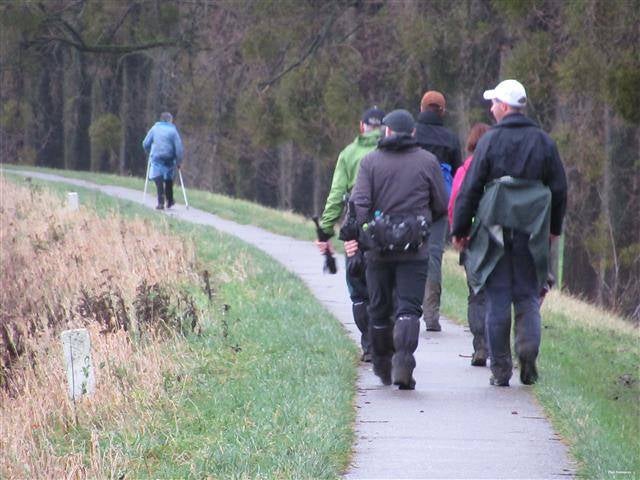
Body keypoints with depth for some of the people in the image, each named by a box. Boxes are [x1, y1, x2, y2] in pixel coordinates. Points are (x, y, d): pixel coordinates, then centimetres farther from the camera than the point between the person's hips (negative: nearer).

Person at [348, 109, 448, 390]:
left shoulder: (370, 161, 3)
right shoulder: (427, 161, 2)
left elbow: (359, 203, -8)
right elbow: (441, 206, 6)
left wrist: (353, 235, -13)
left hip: (379, 249, 1)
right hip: (414, 250, -1)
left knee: (379, 310, 12)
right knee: (409, 307, -5)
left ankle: (383, 367, 22)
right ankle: (403, 361, -26)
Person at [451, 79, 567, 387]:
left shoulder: (490, 141, -4)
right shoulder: (543, 141, 6)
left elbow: (470, 189, -4)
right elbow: (559, 188, 11)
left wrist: (460, 229, 4)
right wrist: (554, 228, 23)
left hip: (495, 231, -2)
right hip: (532, 233, 2)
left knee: (498, 300, 2)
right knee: (528, 297, 9)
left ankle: (500, 369, 3)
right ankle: (528, 349, -14)